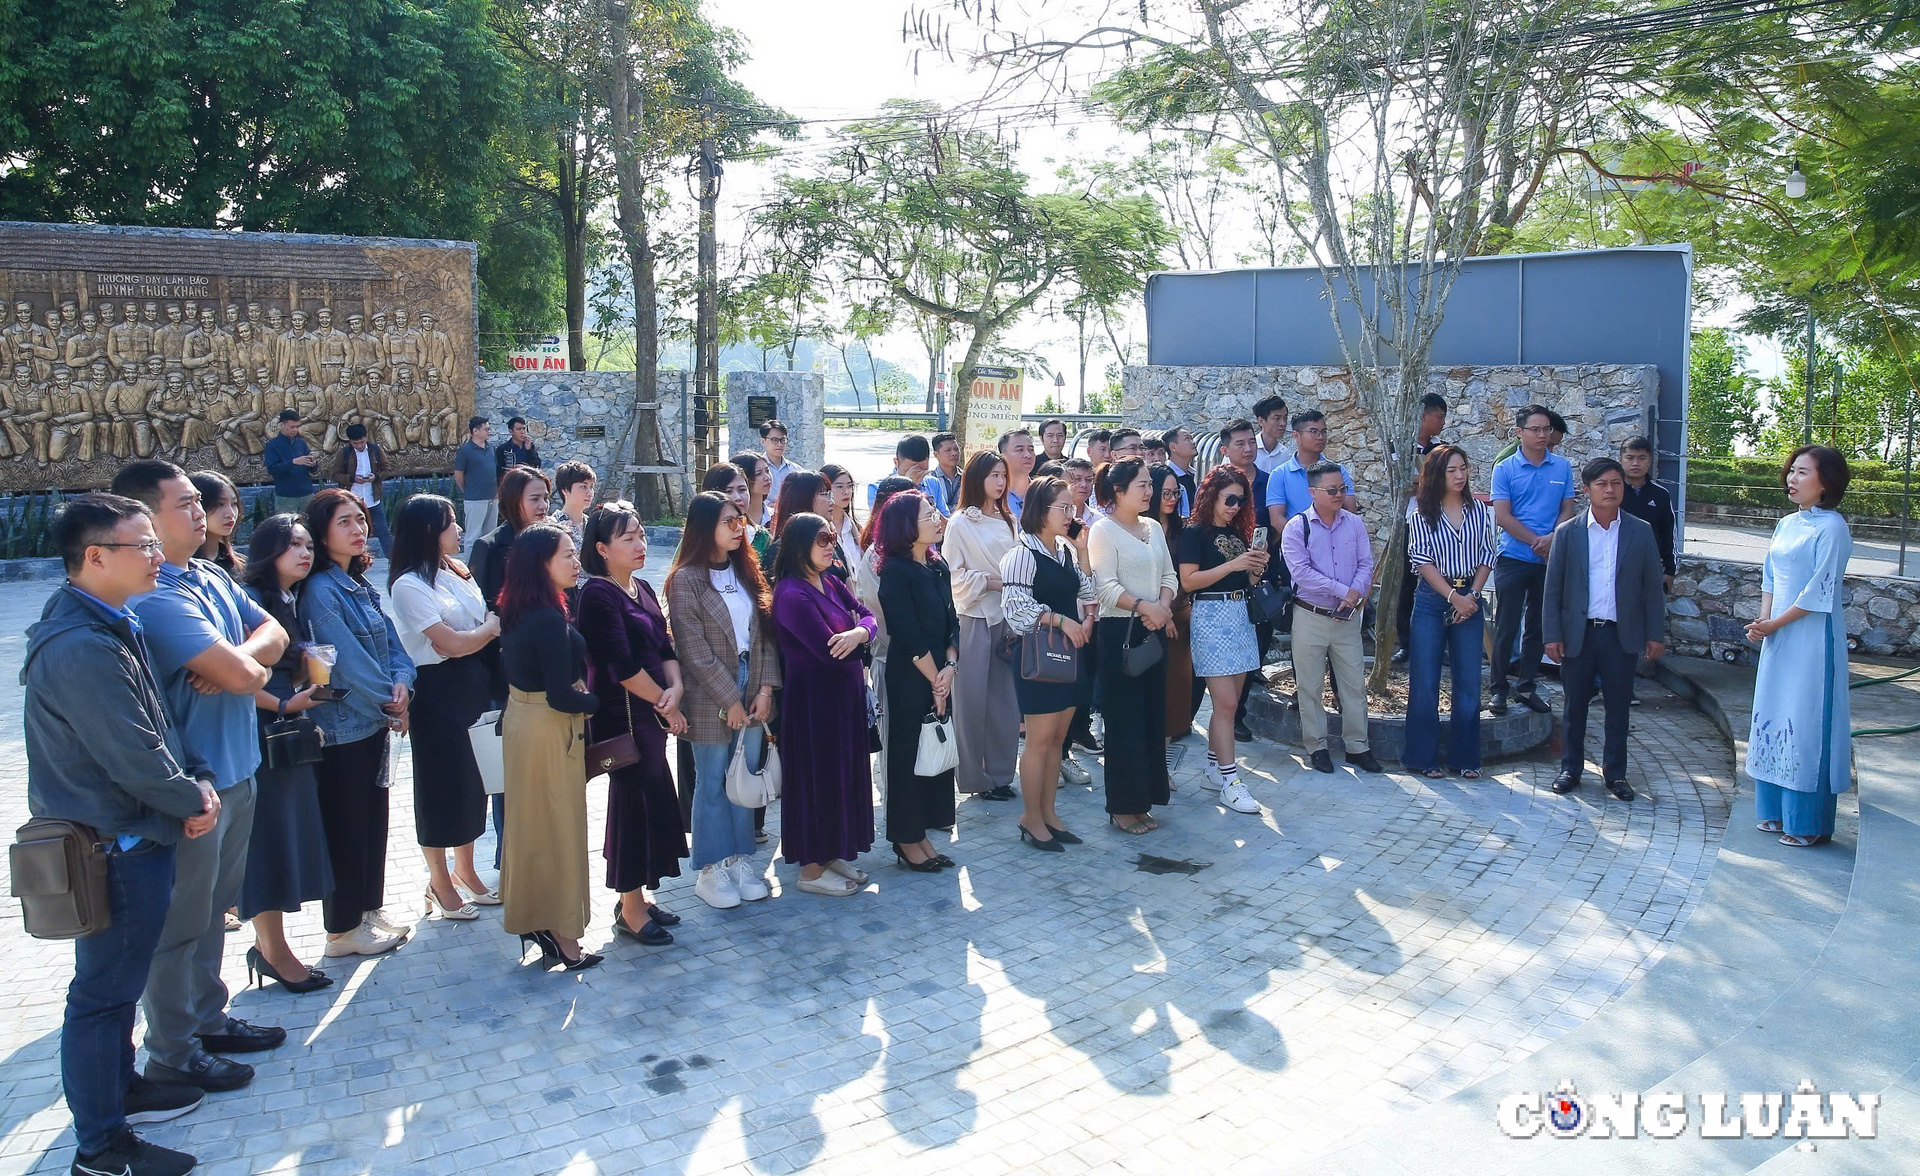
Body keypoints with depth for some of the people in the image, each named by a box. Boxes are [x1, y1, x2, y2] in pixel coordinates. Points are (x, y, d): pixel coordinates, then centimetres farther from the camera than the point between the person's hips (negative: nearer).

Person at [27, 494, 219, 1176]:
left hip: (134, 838, 10)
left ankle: (120, 1086, 40)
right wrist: (194, 801, -8)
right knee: (102, 993, 4)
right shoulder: (81, 648, -26)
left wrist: (198, 778, 0)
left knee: (116, 984, 23)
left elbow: (157, 726, 14)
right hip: (117, 850, -10)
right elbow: (134, 760, -24)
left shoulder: (113, 626, 8)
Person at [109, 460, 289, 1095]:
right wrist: (246, 665, -4)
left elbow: (274, 634, 6)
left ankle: (207, 1018, 37)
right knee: (180, 922, 6)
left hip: (234, 770, 9)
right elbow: (240, 674, -28)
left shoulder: (214, 579, 7)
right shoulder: (155, 597, -23)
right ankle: (171, 1052, 21)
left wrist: (237, 661, -14)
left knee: (213, 908, 21)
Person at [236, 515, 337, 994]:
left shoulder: (293, 602, 14)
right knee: (268, 836, -1)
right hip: (258, 735, -8)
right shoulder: (251, 600, -13)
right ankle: (273, 951, 9)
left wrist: (309, 663, 1)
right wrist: (283, 705, -12)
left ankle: (269, 944, 20)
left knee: (288, 838, 11)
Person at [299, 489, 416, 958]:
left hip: (374, 721, 8)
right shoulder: (321, 590, -17)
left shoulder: (363, 585, 10)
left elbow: (391, 640, 7)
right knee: (346, 826, 3)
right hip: (342, 725, -8)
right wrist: (388, 701, -11)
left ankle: (369, 910, 30)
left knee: (374, 819, 16)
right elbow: (346, 657, -20)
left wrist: (401, 682, -11)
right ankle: (343, 929, 16)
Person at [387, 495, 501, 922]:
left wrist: (494, 624, -8)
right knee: (442, 786, 4)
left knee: (472, 782, 15)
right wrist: (493, 627, -4)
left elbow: (485, 618, 12)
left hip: (473, 687, 7)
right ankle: (439, 883, 20)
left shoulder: (456, 570, 10)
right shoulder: (410, 585, -15)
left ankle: (465, 871, 31)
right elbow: (450, 644, -18)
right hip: (437, 693, -7)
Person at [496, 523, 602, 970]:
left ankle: (529, 917, 32)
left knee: (531, 823, 19)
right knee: (558, 828, 3)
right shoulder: (549, 620, -24)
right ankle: (561, 937, 14)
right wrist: (601, 701, -8)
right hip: (550, 731, -9)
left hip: (521, 718, 9)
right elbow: (562, 697, -25)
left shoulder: (516, 611, 4)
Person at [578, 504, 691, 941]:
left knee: (648, 801, 14)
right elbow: (623, 666, -19)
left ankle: (635, 897, 27)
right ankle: (630, 910, 8)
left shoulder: (643, 589, 13)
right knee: (637, 802, -4)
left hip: (650, 714, 9)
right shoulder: (598, 595, -13)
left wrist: (676, 687, -8)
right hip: (620, 716, -9)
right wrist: (666, 705, -10)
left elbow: (665, 647, 11)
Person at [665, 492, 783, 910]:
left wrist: (766, 689, -3)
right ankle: (711, 871, 15)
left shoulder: (746, 572, 9)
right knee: (712, 783, 4)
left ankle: (740, 859, 23)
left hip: (753, 693, 5)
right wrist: (730, 700, -13)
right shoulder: (686, 580, -10)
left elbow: (765, 634, 7)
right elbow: (695, 651, -13)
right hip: (710, 699, -5)